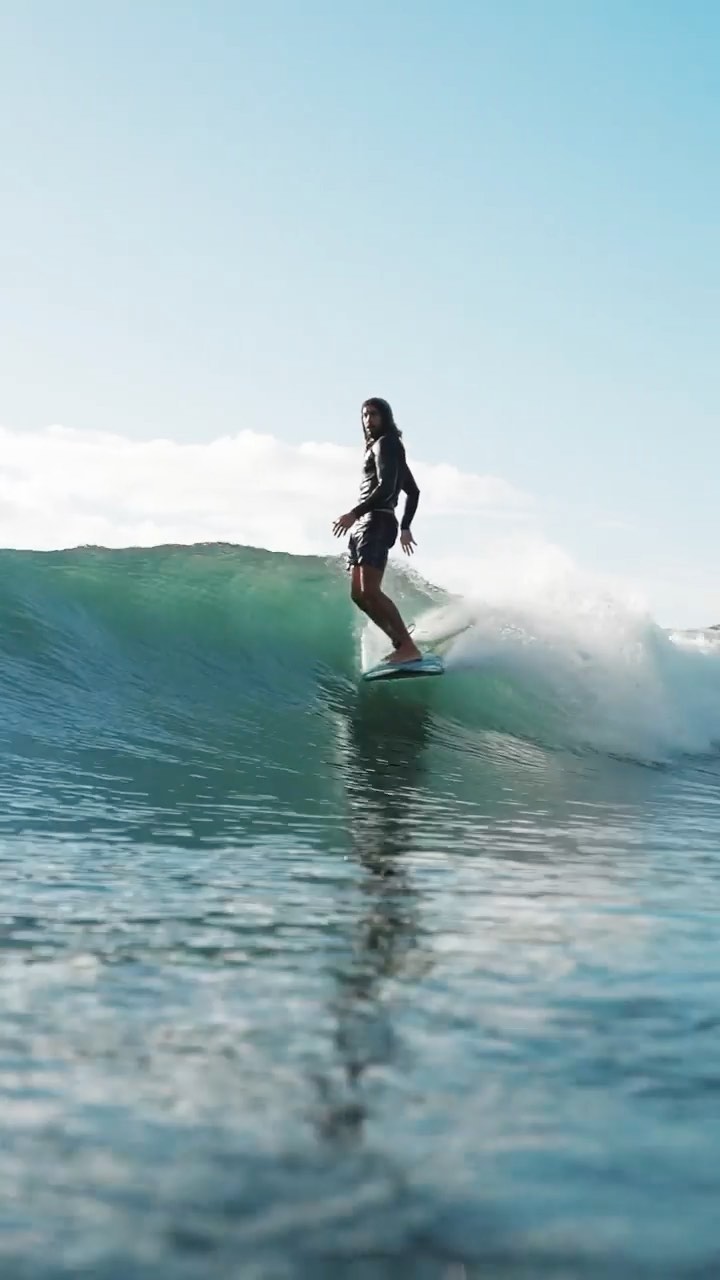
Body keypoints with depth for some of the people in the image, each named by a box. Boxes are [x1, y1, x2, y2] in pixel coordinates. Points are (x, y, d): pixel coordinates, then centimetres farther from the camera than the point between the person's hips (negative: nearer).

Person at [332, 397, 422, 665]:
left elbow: (386, 488, -17)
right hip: (365, 524, 10)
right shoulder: (380, 447, 26)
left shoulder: (386, 443, -3)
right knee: (358, 594, 6)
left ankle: (409, 647, -22)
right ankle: (401, 643, 6)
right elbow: (413, 491, 30)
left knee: (370, 591, -20)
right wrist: (405, 527, 35)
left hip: (377, 522, -10)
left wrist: (354, 513, -23)